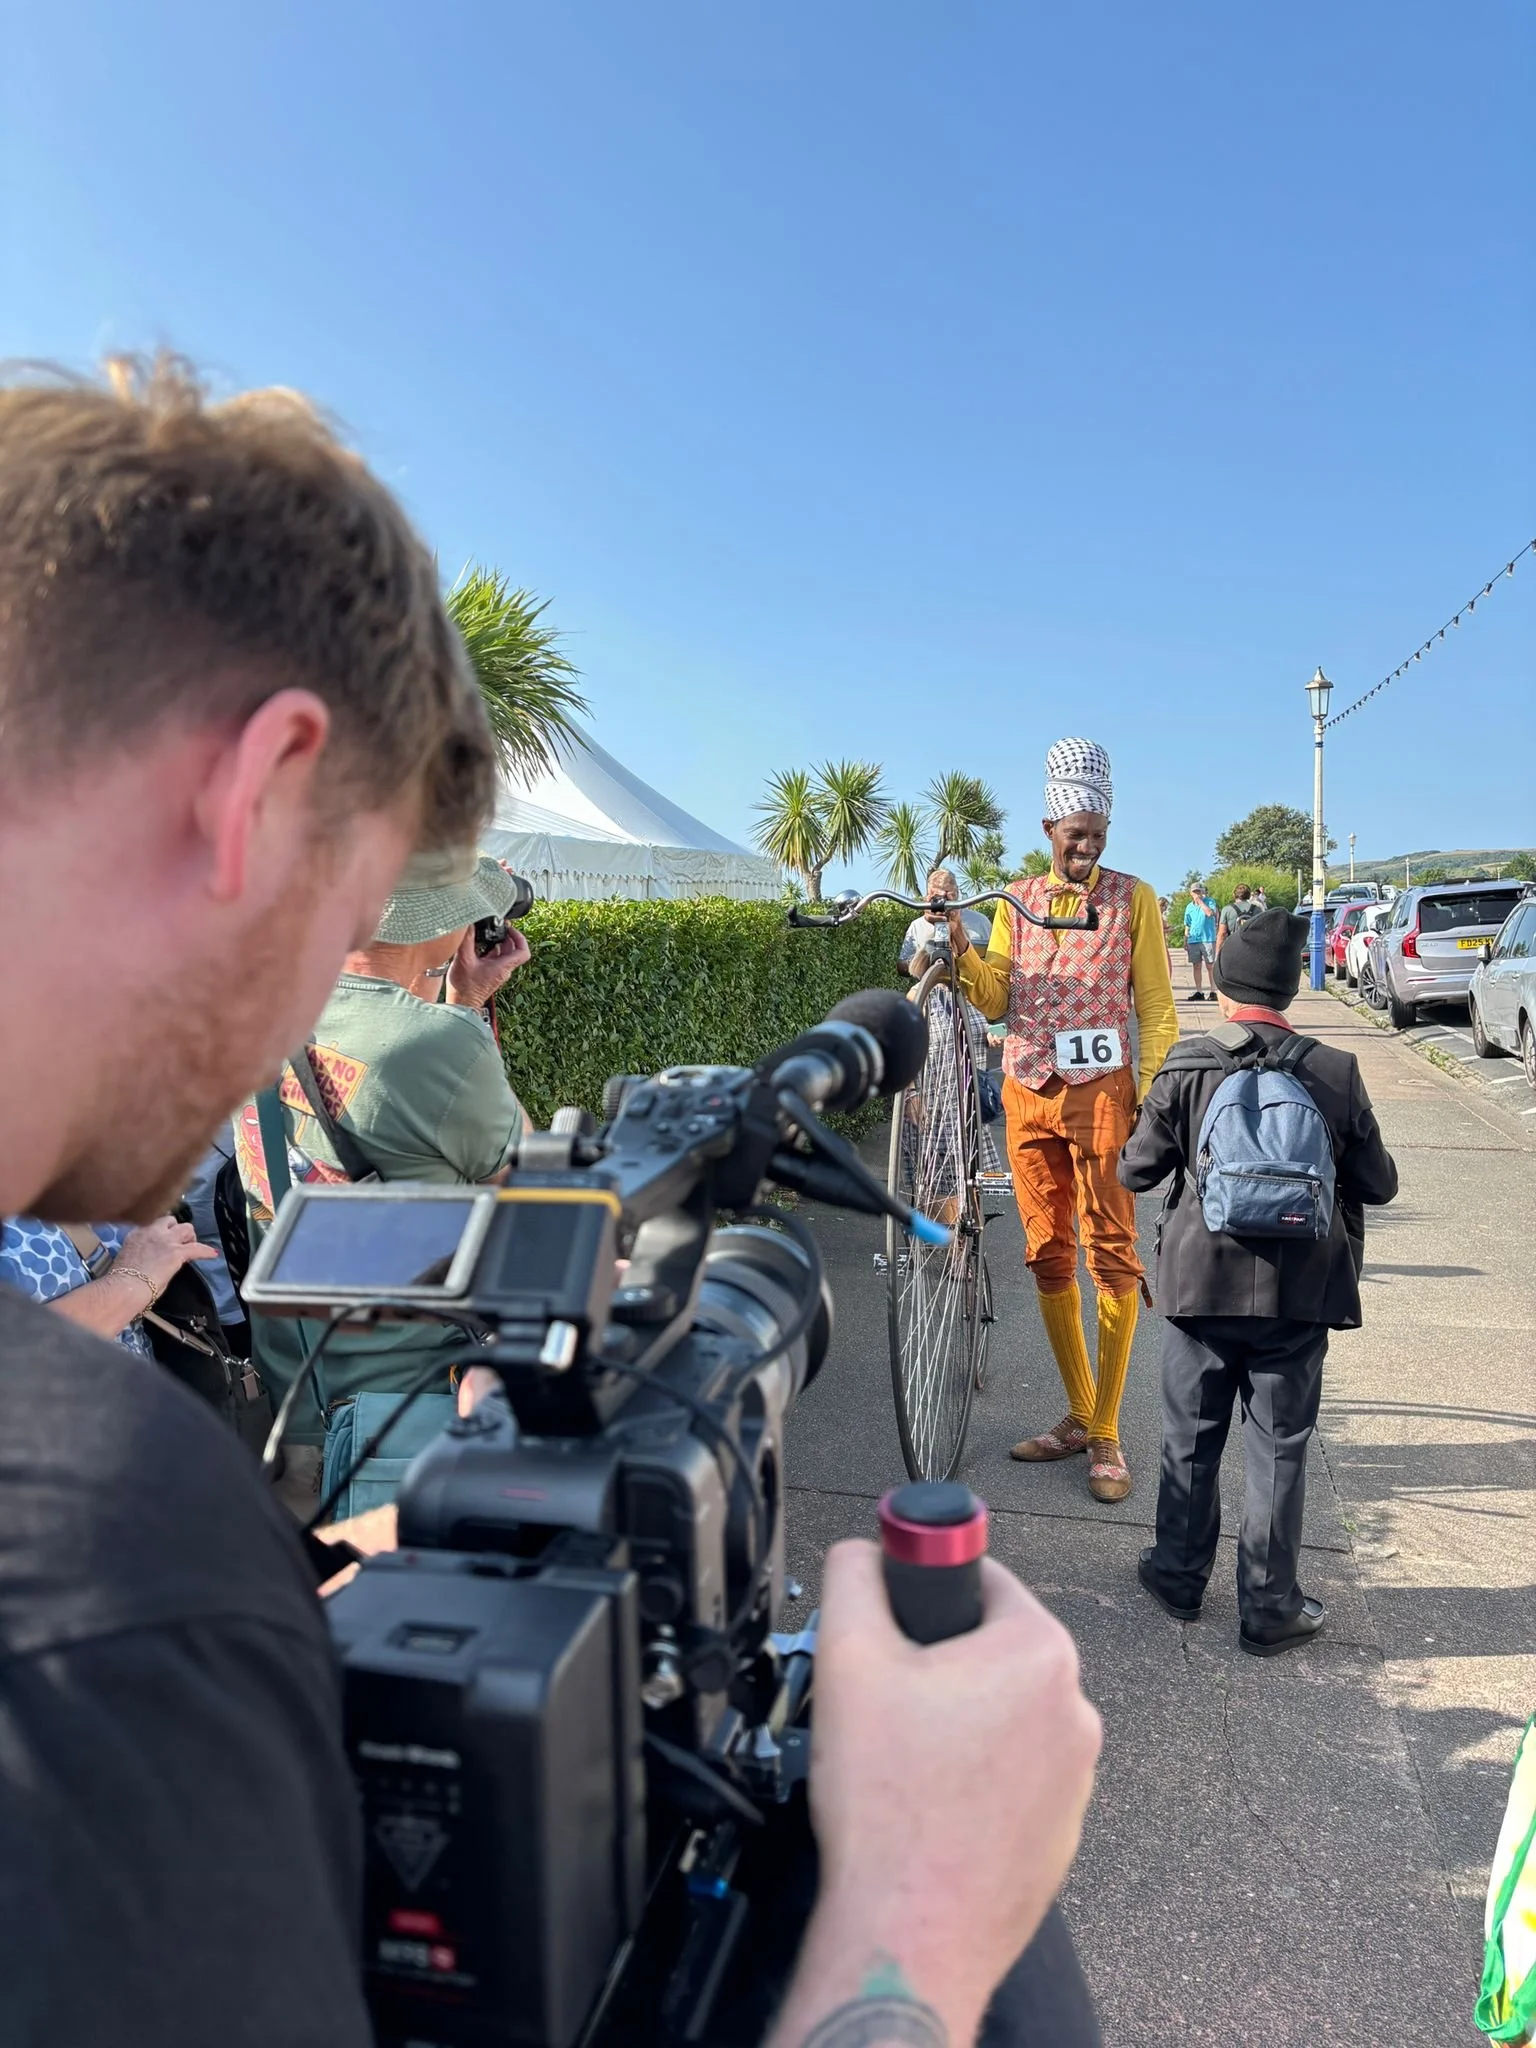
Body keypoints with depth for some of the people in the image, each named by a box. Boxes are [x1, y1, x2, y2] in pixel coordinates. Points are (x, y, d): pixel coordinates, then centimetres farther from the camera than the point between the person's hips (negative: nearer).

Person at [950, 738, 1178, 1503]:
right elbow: (994, 999, 3)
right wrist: (963, 954, -16)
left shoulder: (1132, 897, 2)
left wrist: (1155, 1096, -9)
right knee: (1048, 1256, 8)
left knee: (1111, 1255, -4)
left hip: (1101, 1093, -4)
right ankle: (1079, 1416, 21)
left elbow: (1156, 1008, 0)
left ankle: (1106, 1436, 4)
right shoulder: (1017, 902, 11)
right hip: (1028, 1093, 4)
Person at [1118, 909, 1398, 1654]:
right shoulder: (1337, 1073, -7)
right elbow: (1378, 1184, 1)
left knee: (1190, 1439, 16)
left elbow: (1135, 1170, -4)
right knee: (1279, 1449, 11)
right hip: (1298, 1295, 0)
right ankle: (1269, 1607, 21)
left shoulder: (1185, 1069, -10)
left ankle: (1179, 1575, 31)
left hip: (1201, 1285, 0)